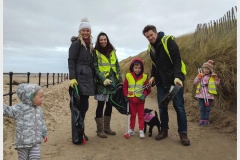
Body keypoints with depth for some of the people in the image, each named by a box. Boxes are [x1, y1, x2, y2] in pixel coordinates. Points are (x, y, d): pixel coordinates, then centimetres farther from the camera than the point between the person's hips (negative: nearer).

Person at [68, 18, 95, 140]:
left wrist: (93, 77, 18)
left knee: (84, 105, 10)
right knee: (79, 105, -5)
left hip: (88, 78, 8)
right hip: (79, 77, -7)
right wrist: (72, 77, -20)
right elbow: (71, 61, -11)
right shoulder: (76, 43, -4)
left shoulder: (90, 45, 19)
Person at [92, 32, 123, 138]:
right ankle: (100, 130, 8)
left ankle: (106, 127, 23)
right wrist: (103, 79, -20)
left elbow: (117, 66, 16)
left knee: (109, 105, 10)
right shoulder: (95, 52, -1)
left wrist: (120, 80, 10)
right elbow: (95, 68, -9)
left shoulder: (112, 51, 15)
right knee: (101, 105, -2)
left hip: (112, 82, 5)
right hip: (102, 83, -5)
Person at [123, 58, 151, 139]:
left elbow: (148, 88, -1)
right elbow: (125, 87, 2)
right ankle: (131, 129, 27)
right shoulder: (128, 76, -5)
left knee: (141, 115, 7)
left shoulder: (144, 77, -5)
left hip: (140, 100, -1)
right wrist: (126, 96, -5)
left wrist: (144, 94, -16)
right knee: (132, 115, 15)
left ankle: (141, 131, 16)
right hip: (131, 99, 1)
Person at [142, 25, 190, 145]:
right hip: (161, 81, 6)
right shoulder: (151, 47, 9)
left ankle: (183, 133, 9)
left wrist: (177, 77, -30)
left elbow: (177, 60, -19)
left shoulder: (168, 41, -11)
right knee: (162, 107, 6)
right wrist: (153, 76, 6)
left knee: (179, 106, -3)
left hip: (174, 79, -6)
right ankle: (164, 130, 21)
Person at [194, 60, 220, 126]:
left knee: (207, 108, 7)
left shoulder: (212, 76, 2)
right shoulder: (200, 76, 7)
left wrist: (215, 77, -13)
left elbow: (217, 83, 0)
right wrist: (199, 76, -9)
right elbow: (195, 82, 0)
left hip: (209, 95, -2)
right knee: (202, 108, 9)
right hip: (201, 95, 2)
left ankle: (206, 120, 17)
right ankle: (202, 120, 17)